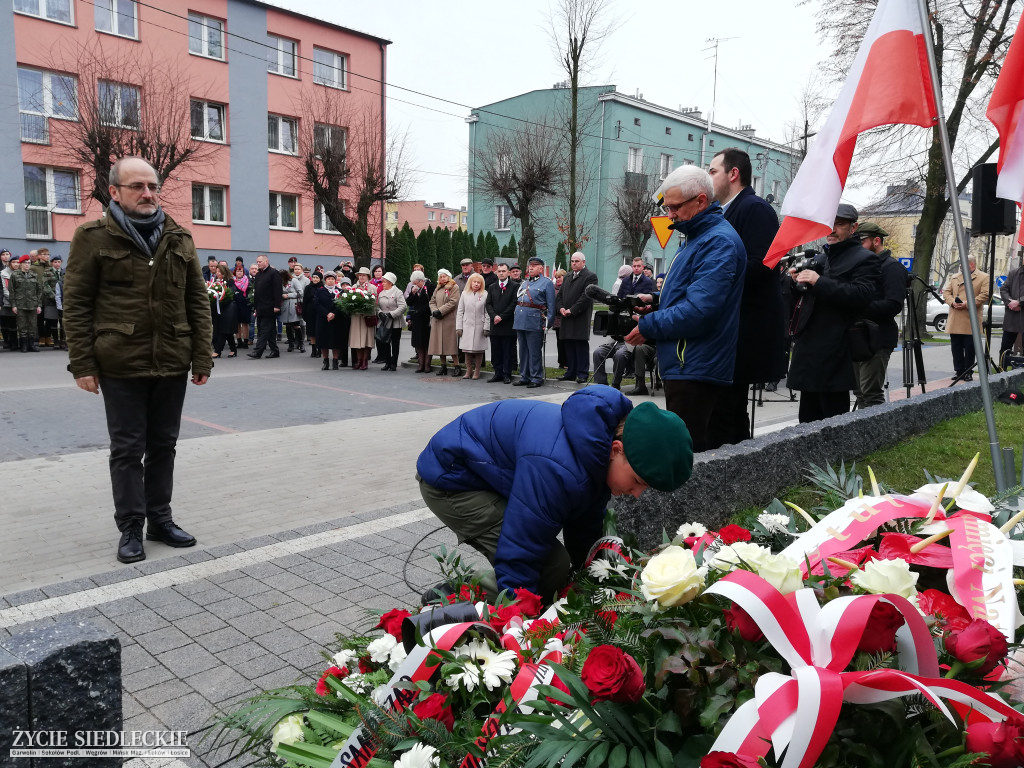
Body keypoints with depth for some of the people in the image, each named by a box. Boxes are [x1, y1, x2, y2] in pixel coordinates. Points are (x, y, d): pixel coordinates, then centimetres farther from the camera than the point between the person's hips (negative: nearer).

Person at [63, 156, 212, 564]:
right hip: (121, 365, -3)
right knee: (128, 449, 5)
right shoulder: (94, 238, -1)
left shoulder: (179, 239, 8)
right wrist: (82, 364, -8)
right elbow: (76, 304, -3)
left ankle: (160, 518, 26)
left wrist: (202, 358, 2)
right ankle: (130, 527, 16)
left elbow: (198, 301, 8)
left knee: (163, 445, 13)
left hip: (172, 363, 4)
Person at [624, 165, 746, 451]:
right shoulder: (696, 237, 18)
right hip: (682, 365, 11)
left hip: (695, 371, -11)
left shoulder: (719, 242, -16)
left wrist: (648, 326, -14)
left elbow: (699, 311, -25)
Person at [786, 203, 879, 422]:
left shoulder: (863, 259, -1)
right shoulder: (820, 258, 23)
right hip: (809, 351, 8)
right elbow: (800, 302, 25)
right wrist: (796, 283, 4)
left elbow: (861, 295, -19)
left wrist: (819, 282, -21)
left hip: (834, 355, -8)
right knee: (808, 419, 12)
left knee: (833, 417, -6)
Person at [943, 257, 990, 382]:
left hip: (970, 320, -4)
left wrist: (967, 304, -16)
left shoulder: (983, 278, 2)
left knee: (969, 347, -1)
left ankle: (968, 373, 7)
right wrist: (952, 302, -7)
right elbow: (946, 292, 14)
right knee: (956, 347, 7)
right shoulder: (954, 277, 17)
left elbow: (985, 295, -8)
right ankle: (959, 372, 16)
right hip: (954, 320, 5)